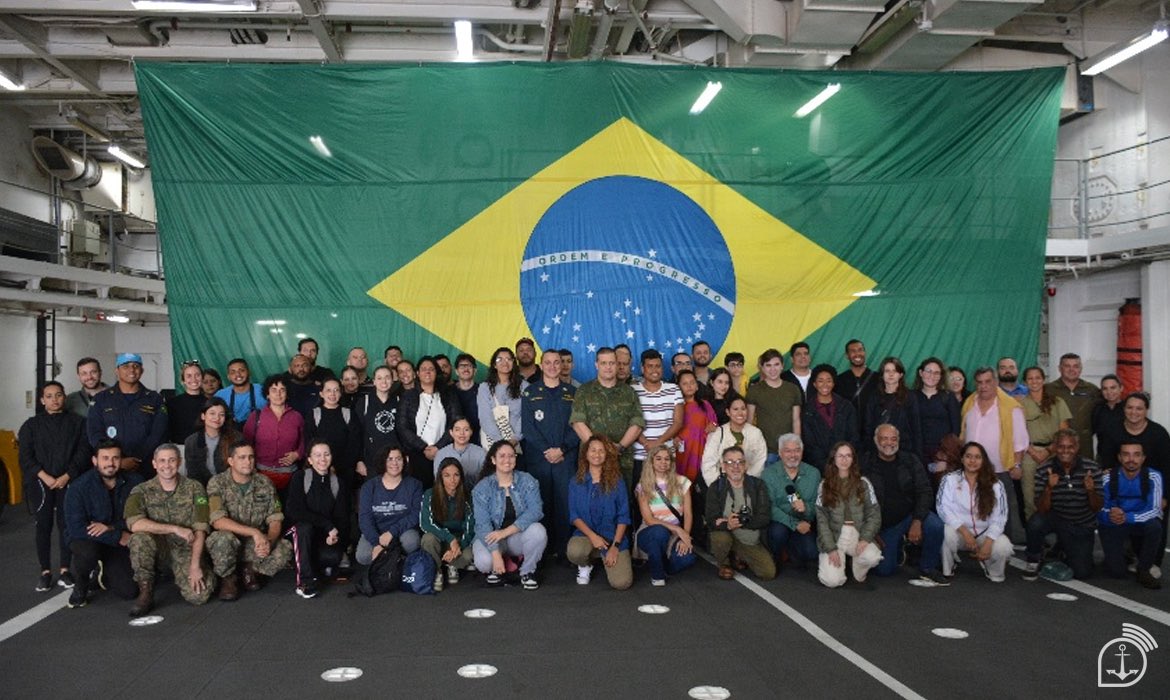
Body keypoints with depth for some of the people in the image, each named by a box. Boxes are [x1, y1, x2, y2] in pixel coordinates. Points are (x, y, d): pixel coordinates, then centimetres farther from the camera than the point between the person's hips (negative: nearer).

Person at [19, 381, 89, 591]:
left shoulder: (77, 422, 7)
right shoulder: (32, 425, 9)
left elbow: (83, 451, 0)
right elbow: (25, 456, 2)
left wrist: (66, 476, -10)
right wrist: (45, 477, -11)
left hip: (68, 481, 0)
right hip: (40, 482, 1)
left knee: (66, 524, -2)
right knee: (44, 525, 1)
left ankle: (64, 570, 6)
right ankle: (45, 571, 7)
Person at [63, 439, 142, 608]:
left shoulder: (134, 482, -10)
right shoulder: (80, 487, -17)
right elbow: (76, 528, -24)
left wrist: (111, 528, -27)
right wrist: (119, 537, -25)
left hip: (118, 543, 3)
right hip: (87, 539, -3)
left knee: (129, 591, -11)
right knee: (87, 552, -39)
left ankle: (102, 572, 25)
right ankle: (80, 586, -4)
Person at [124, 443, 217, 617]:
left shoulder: (194, 488, -3)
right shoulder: (141, 491, -3)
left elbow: (200, 530, -9)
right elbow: (134, 524, -22)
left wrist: (195, 566, -19)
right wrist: (175, 529, -25)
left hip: (186, 549, 0)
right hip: (158, 548, 0)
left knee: (199, 595, -22)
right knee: (139, 538, -33)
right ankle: (145, 593, -15)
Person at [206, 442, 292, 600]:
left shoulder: (264, 483, 0)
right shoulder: (217, 483, -10)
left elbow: (275, 520, -2)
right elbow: (218, 521, -23)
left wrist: (268, 541, -25)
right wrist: (254, 532, -32)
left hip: (255, 545, 3)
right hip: (228, 543, -2)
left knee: (284, 549, -24)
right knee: (223, 538, -37)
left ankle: (250, 570, 6)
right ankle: (228, 578, -5)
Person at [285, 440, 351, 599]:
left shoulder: (338, 483, 5)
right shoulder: (300, 478, -4)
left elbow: (343, 517, 4)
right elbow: (295, 512, -15)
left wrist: (335, 535, -18)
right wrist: (328, 525, -20)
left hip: (327, 538, 2)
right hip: (302, 534, -2)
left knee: (334, 556, -30)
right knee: (305, 526, -36)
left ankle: (316, 567, 8)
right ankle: (305, 581, -27)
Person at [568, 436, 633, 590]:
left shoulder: (616, 481, 1)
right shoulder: (576, 482, 4)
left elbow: (623, 516, -2)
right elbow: (574, 515, -1)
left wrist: (615, 545, -13)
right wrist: (592, 536, -17)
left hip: (613, 536, 0)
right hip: (586, 534, 0)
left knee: (621, 583, -21)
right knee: (574, 552, -36)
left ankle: (610, 560, 16)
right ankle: (586, 565, 4)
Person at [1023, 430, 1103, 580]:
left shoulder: (1092, 468, -13)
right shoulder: (1044, 471, -15)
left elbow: (1097, 507, -8)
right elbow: (1042, 509, -16)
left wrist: (1091, 491, -30)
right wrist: (1049, 488, -34)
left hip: (1083, 526, 1)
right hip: (1056, 519, -1)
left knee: (1082, 572, -8)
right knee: (1035, 523, -34)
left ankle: (1062, 549, 27)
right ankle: (1034, 560, -3)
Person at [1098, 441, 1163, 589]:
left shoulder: (1153, 477, -17)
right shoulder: (1107, 479, -17)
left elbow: (1155, 511, -22)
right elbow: (1098, 510, -14)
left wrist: (1126, 517, -38)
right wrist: (1109, 515, -39)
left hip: (1140, 523, 1)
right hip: (1112, 526, -1)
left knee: (1155, 526, -34)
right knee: (1117, 572, -15)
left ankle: (1144, 570, -11)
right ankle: (1117, 553, 24)